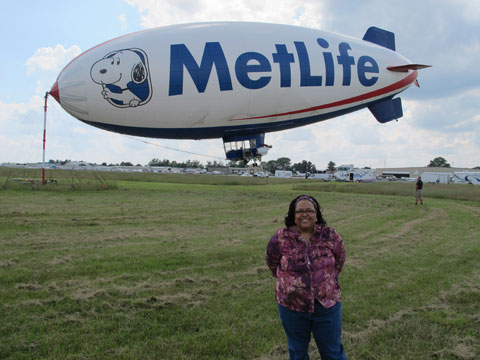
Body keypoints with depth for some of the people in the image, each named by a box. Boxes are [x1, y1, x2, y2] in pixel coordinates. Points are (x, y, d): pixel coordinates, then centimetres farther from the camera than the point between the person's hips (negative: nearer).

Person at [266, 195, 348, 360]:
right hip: (291, 306, 0)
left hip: (327, 305, 0)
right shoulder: (280, 238, -12)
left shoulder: (330, 236, -9)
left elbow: (339, 261, 9)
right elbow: (272, 262, 6)